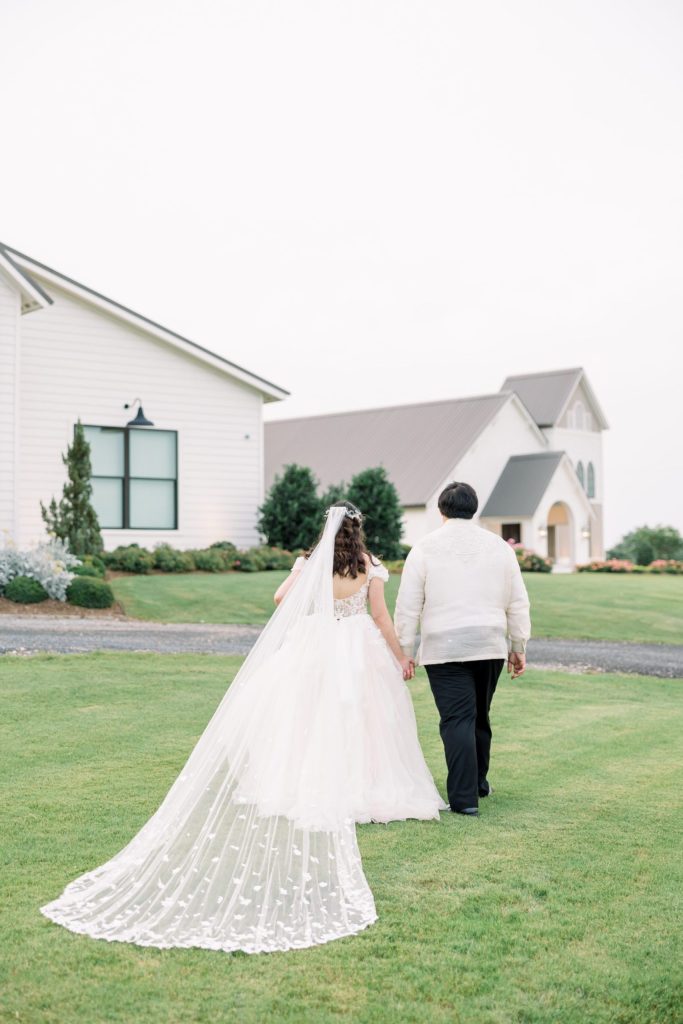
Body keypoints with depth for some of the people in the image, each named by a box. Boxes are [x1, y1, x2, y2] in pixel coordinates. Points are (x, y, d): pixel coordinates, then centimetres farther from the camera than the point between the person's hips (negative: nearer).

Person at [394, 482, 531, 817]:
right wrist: (518, 648, 16)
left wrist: (404, 653, 5)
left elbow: (408, 608, -2)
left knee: (457, 720, -3)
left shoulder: (424, 548, -2)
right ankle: (478, 781, 33)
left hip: (444, 648, -3)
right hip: (490, 646, 3)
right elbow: (518, 604, 9)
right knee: (479, 716, 19)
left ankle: (464, 798, -6)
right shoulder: (499, 546, 7)